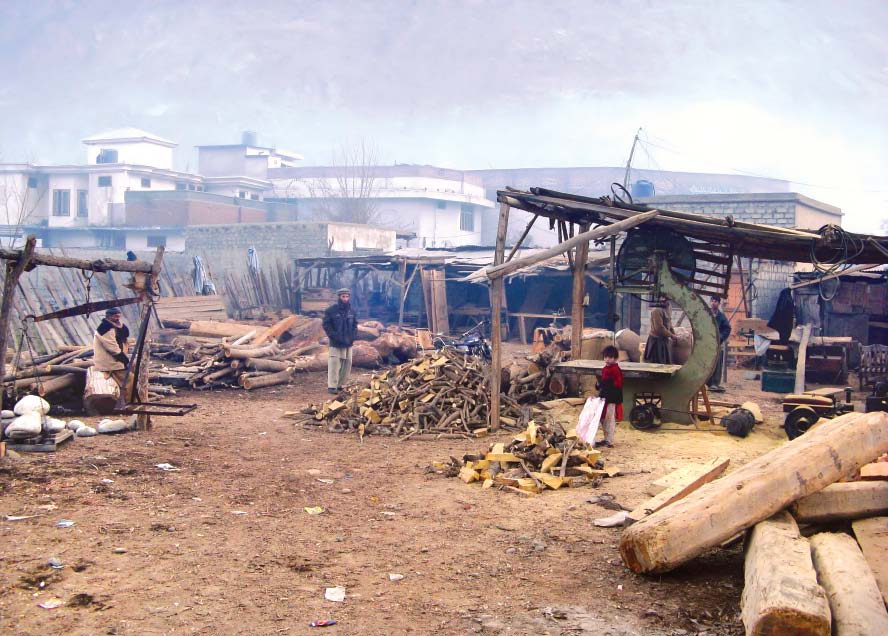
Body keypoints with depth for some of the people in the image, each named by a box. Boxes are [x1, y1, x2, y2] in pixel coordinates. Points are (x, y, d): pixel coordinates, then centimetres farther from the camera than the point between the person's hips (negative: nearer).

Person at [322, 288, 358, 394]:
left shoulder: (352, 311, 9)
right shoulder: (331, 310, -7)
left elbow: (355, 325, 18)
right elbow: (326, 324, -6)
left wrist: (354, 336, 3)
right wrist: (334, 336, -15)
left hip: (348, 342, 6)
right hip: (335, 343, -5)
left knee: (347, 363, 7)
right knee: (334, 363, -9)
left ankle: (340, 384, 18)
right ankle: (332, 386, -6)